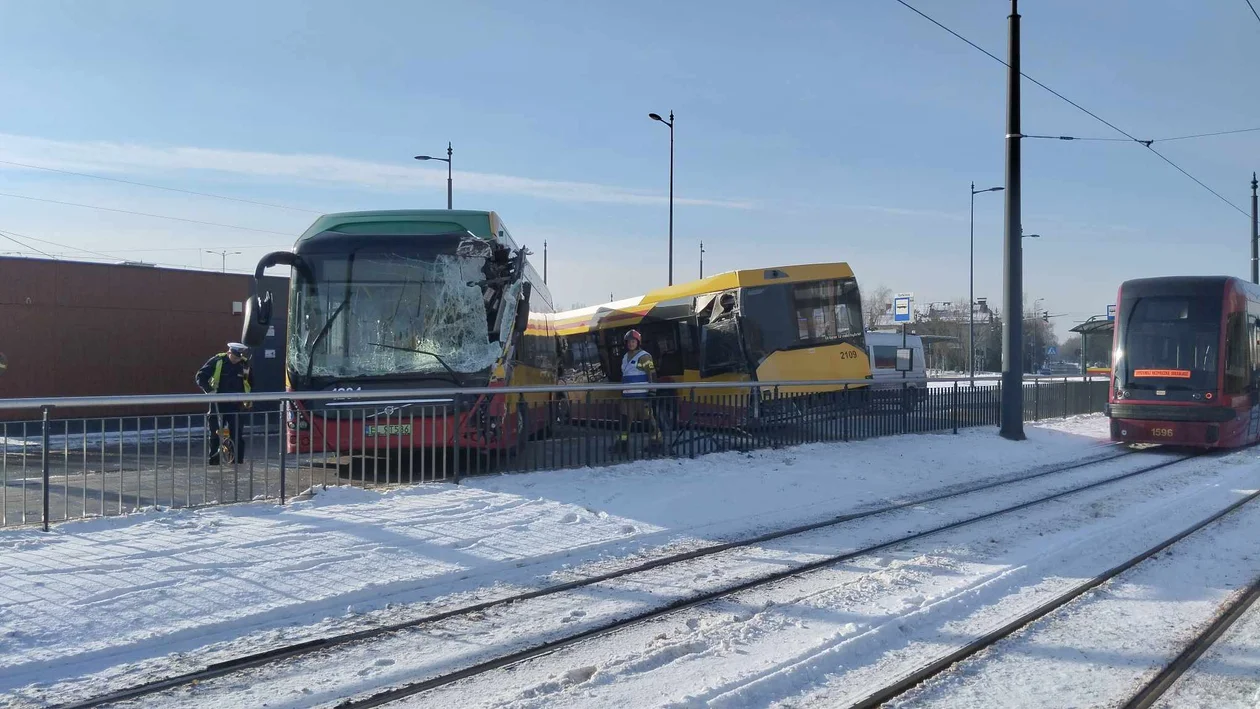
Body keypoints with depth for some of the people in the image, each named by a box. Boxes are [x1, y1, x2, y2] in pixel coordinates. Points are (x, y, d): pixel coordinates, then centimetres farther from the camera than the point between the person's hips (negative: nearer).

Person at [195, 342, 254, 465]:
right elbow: (201, 376, -8)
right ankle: (213, 458, 10)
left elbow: (250, 383, 20)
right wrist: (209, 390, -21)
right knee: (215, 432, 1)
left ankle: (238, 459, 6)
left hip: (235, 404, 2)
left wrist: (248, 399, 17)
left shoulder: (244, 364, 3)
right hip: (218, 403, -2)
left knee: (237, 433, -2)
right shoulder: (217, 361, -8)